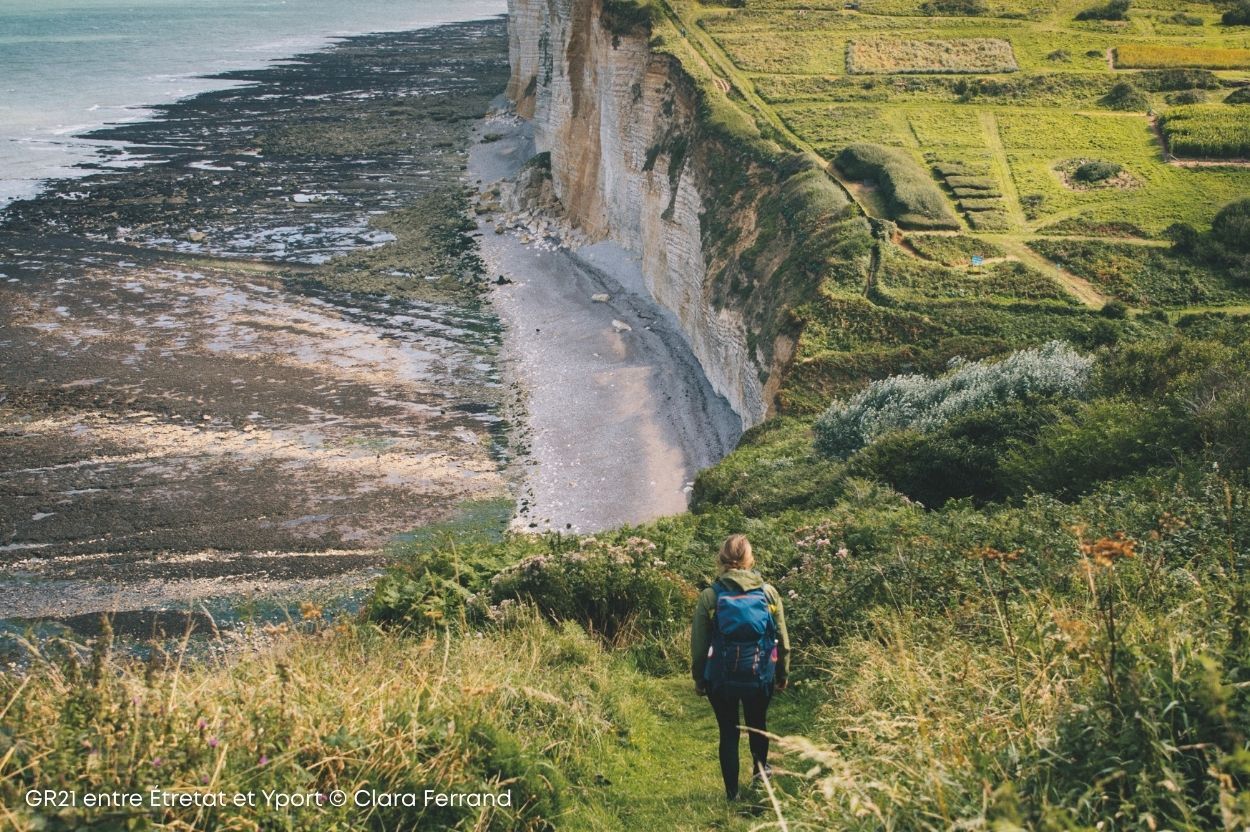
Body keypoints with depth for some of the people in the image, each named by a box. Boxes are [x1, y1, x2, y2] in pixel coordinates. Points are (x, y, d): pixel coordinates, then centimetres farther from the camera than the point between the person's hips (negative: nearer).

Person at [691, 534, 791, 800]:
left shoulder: (709, 596, -10)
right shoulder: (769, 593, -5)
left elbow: (699, 644, -4)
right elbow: (782, 639, 2)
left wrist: (699, 679, 8)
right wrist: (783, 674, 15)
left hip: (721, 679, -1)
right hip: (760, 677, 1)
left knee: (728, 733, 14)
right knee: (757, 723, 29)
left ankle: (732, 793, 19)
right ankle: (760, 766, 22)